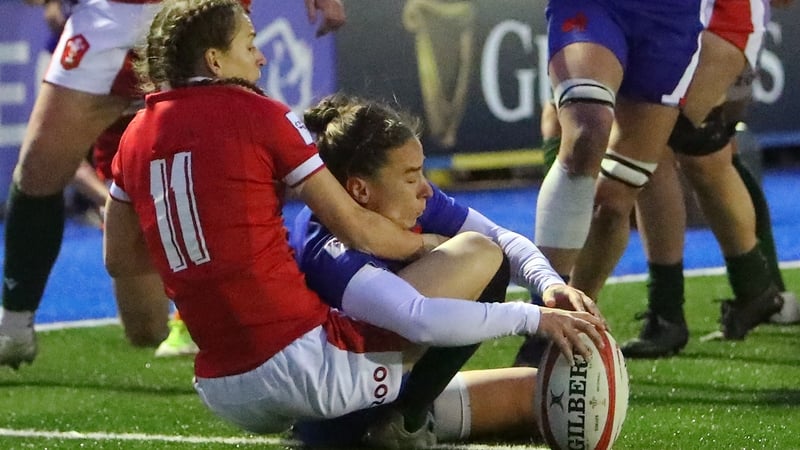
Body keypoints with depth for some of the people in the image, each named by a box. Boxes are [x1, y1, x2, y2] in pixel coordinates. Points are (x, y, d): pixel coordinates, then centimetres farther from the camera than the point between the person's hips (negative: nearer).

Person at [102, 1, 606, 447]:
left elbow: (119, 258, 19)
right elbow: (355, 228, -4)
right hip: (299, 356, -7)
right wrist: (425, 244, 13)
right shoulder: (256, 113, -6)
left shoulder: (135, 136, 10)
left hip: (223, 394, 7)